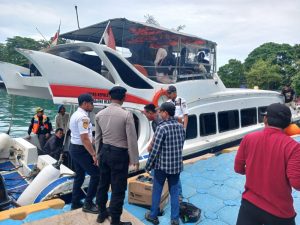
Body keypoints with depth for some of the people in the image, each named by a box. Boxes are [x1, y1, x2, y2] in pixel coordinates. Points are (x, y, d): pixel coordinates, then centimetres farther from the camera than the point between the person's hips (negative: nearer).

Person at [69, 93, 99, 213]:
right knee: (96, 174, -2)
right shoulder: (83, 117, -21)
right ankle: (88, 204, 7)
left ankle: (75, 203, 28)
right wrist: (93, 154, -22)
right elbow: (85, 139, -25)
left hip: (74, 148, 10)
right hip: (81, 150, -10)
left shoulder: (75, 114, 11)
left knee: (79, 175, 18)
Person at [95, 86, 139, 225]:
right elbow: (132, 139, -14)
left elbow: (97, 137, 7)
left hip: (104, 152, 6)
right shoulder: (126, 115, -16)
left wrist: (98, 154, 19)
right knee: (118, 189, 6)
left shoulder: (100, 114, 0)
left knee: (103, 184, 21)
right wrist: (134, 159, -4)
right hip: (119, 154, -6)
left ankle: (102, 213, 39)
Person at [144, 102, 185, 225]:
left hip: (162, 165, -5)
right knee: (174, 192, 15)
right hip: (177, 165, 5)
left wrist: (148, 166, -5)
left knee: (156, 191, 13)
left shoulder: (162, 128, -18)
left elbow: (155, 150, -17)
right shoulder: (181, 126, 1)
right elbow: (181, 146, 9)